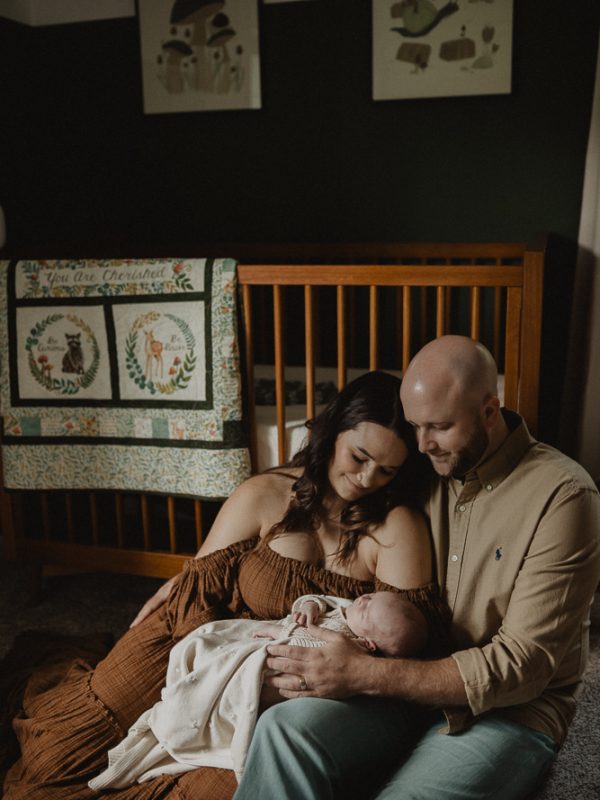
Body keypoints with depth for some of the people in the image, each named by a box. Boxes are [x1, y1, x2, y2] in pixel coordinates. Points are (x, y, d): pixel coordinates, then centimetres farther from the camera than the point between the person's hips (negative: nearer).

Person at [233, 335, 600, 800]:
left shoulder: (562, 496, -14)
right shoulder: (427, 472, 3)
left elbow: (521, 667, -18)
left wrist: (365, 675, -23)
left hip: (510, 713, -4)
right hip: (412, 683, 4)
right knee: (286, 727, -25)